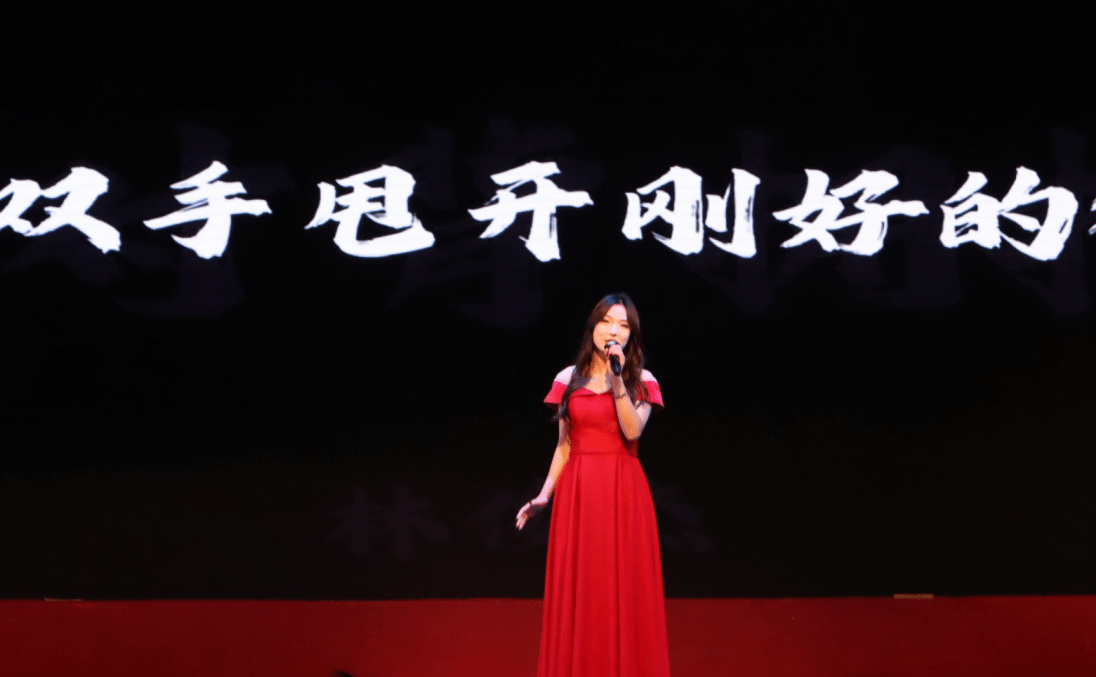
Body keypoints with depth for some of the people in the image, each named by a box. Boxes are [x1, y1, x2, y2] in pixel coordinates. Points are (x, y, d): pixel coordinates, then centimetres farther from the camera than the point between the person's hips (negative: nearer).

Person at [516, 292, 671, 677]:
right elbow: (564, 445, 9)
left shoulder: (641, 381, 3)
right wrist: (544, 494, 2)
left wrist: (617, 379, -18)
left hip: (623, 490, -1)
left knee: (624, 585, 0)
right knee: (578, 588, 4)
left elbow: (632, 431, -13)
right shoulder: (569, 379, 7)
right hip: (578, 489, 1)